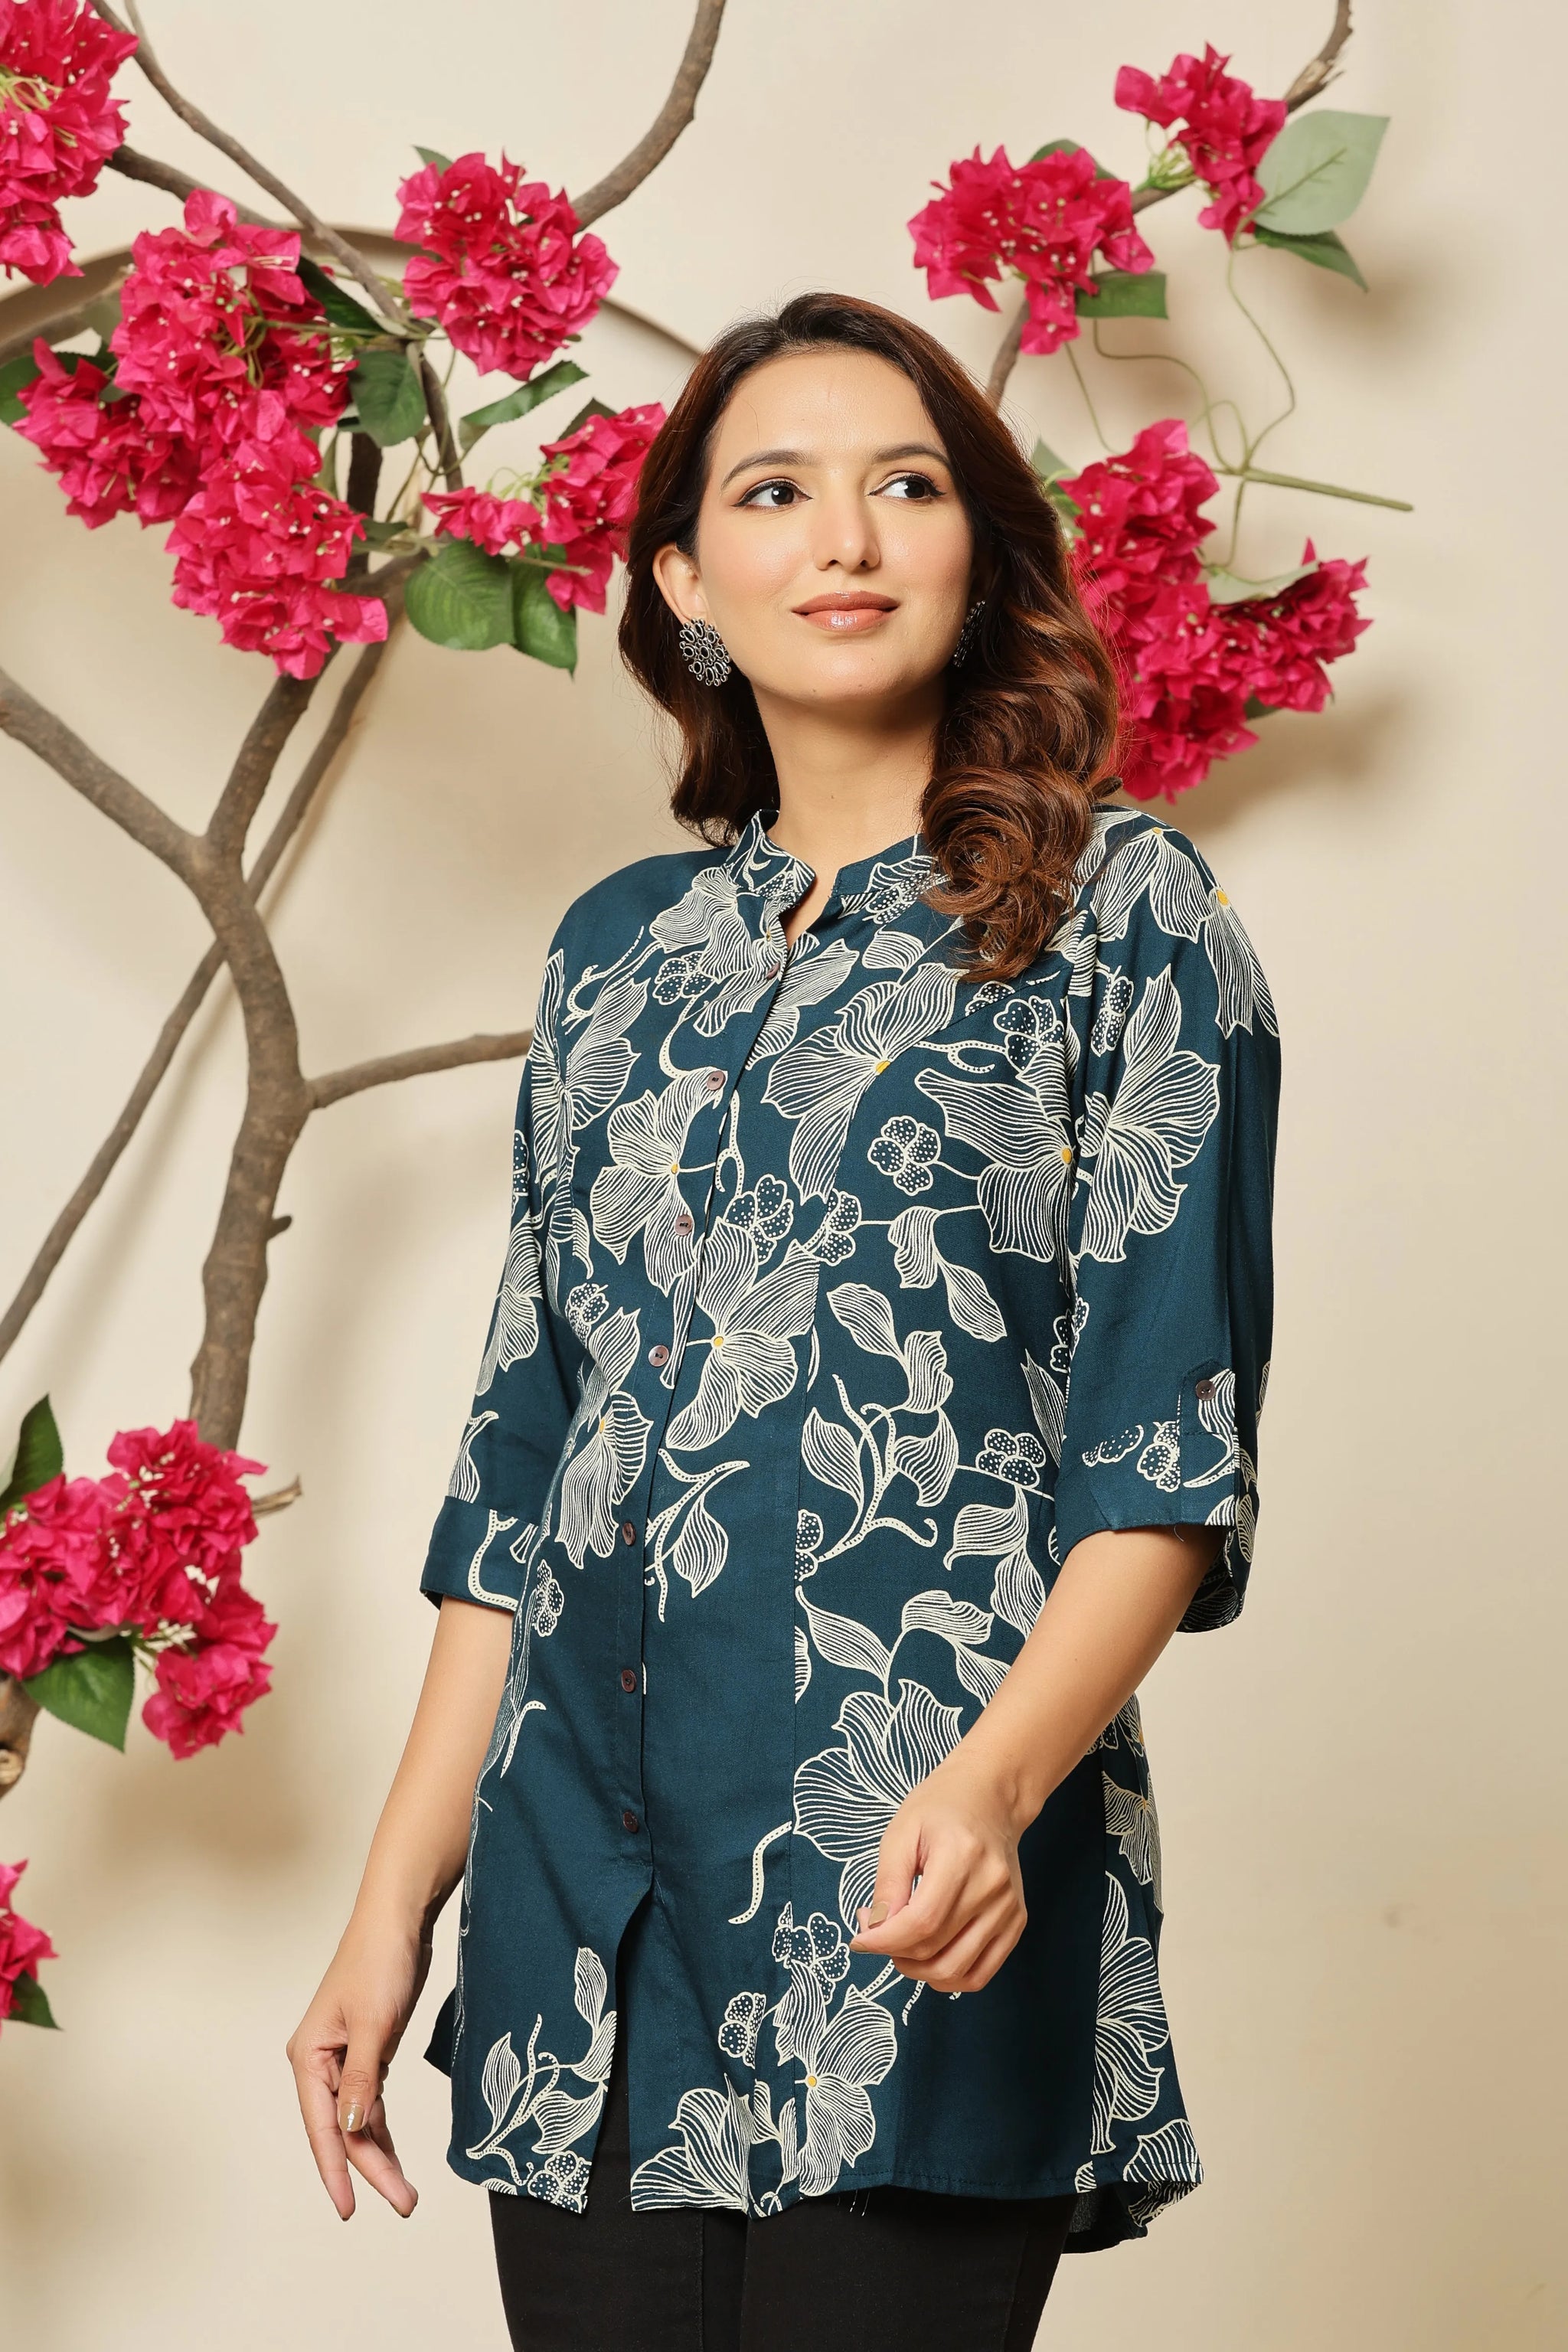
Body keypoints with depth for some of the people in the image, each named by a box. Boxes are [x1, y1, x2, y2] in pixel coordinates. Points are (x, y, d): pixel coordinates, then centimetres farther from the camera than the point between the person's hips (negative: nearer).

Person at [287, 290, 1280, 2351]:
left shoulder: (1117, 909, 2)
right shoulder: (619, 951, 15)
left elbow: (1169, 1446, -5)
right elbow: (520, 1462, 16)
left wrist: (1000, 1774, -22)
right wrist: (394, 1903, 10)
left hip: (918, 1894, -4)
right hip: (585, 1904, 4)